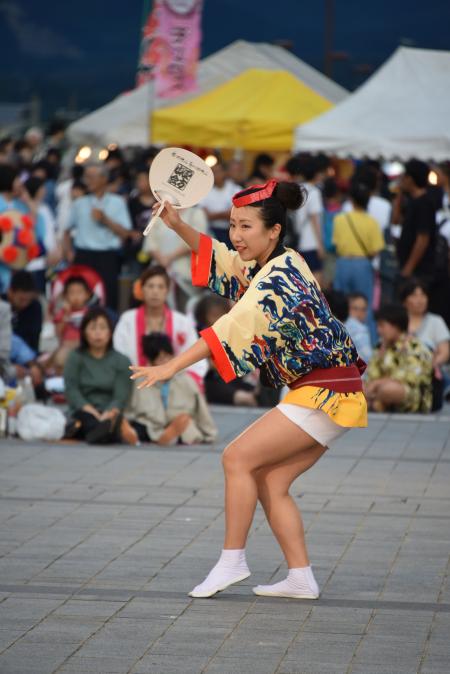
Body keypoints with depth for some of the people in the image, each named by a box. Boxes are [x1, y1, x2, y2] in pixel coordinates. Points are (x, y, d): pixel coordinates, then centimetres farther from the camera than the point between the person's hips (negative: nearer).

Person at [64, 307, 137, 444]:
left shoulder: (122, 362, 11)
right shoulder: (75, 358, 12)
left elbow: (121, 397, -1)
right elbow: (72, 391, -2)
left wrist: (107, 415, -24)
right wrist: (94, 413, -20)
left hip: (110, 415, 1)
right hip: (84, 412, -1)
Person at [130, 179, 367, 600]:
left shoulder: (280, 274, -18)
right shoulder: (261, 266, 10)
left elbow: (234, 329, -27)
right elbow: (217, 257, 28)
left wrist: (173, 367, -29)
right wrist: (178, 226, 11)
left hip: (326, 392, -10)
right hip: (321, 393, 10)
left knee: (239, 458, -10)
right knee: (269, 482, 8)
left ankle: (232, 561, -3)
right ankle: (301, 578, 9)